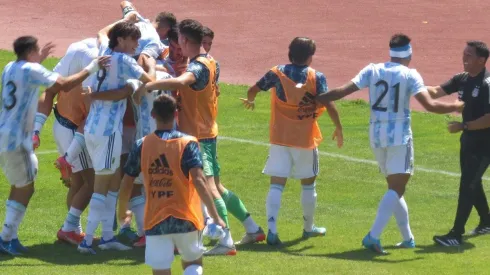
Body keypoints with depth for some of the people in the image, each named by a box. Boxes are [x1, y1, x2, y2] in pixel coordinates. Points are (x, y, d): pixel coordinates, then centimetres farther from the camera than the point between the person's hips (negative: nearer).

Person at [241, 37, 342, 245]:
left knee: (276, 184, -2)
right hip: (305, 139, -1)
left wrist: (250, 101, 23)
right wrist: (338, 128, -5)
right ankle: (308, 228, 31)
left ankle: (272, 230, -17)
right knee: (308, 183, 18)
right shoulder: (316, 77, -7)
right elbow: (328, 104, -15)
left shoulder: (277, 73, -2)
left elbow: (253, 90, 0)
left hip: (279, 138, 1)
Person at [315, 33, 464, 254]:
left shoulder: (372, 70, 3)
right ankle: (373, 236, -23)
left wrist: (315, 99, 6)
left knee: (395, 187, 19)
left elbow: (343, 91, -3)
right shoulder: (409, 75, -8)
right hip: (399, 136, -5)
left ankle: (408, 238, 24)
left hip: (376, 135, 5)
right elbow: (430, 105, -17)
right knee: (397, 189, -7)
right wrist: (458, 106, -4)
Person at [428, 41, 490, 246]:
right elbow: (436, 92, -2)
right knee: (472, 183, 20)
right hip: (469, 139, 9)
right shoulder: (462, 79, 3)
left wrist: (463, 126, -24)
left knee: (467, 185, -10)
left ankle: (456, 235, -8)